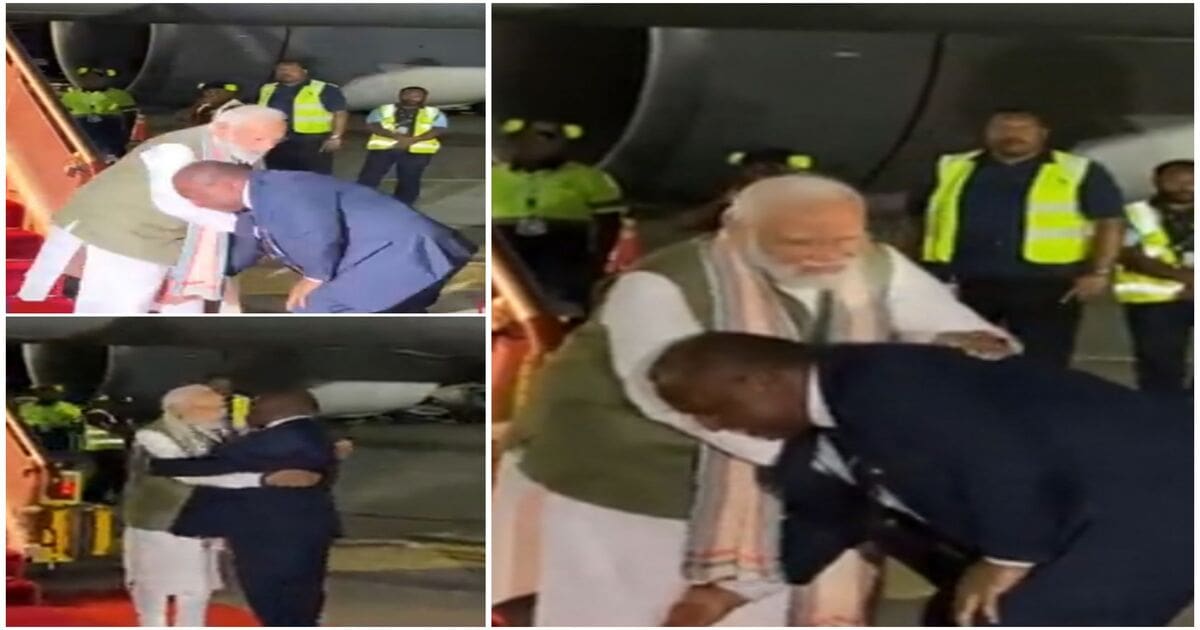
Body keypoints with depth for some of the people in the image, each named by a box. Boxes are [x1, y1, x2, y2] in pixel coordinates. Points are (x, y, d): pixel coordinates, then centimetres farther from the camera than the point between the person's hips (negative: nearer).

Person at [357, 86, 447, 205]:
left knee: (409, 181, 0)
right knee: (369, 177, -7)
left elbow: (438, 130, -2)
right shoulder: (383, 110, 15)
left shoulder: (434, 113, 14)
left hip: (417, 151, 0)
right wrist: (395, 136, -16)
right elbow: (373, 126, 2)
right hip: (383, 147, 0)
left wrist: (412, 140, -16)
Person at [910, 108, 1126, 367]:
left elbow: (1110, 223, 2)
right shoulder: (950, 168, 12)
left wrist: (1099, 273, -9)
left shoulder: (1079, 172, 4)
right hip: (960, 284, 3)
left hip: (1044, 286, -2)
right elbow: (915, 218, 16)